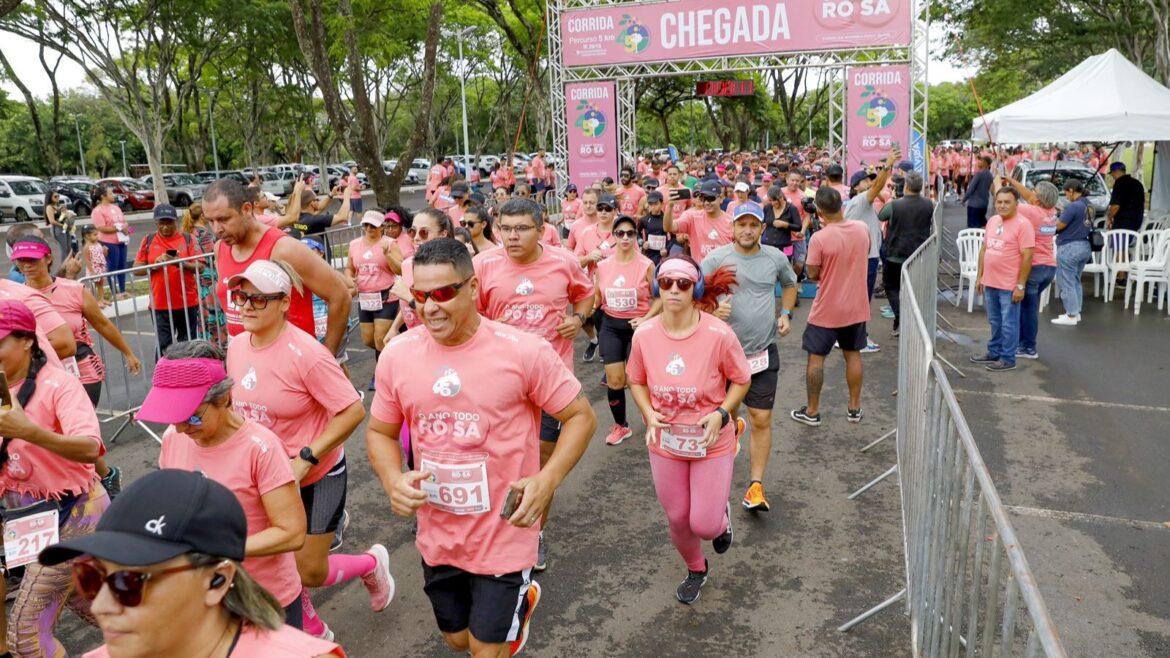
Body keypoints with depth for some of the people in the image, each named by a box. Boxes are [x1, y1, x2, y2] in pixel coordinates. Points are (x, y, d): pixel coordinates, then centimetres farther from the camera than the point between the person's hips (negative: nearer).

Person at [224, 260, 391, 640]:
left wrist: (305, 460, -27)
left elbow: (353, 411, -26)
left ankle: (372, 564, 33)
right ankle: (315, 633, 37)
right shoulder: (236, 346, -4)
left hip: (315, 476, -6)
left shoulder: (305, 353, -26)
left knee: (309, 572, 1)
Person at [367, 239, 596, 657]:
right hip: (437, 537, 5)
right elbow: (380, 431, 7)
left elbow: (581, 417, -9)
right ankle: (521, 600, 54)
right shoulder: (397, 354, -6)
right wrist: (392, 479, -13)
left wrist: (547, 480, -23)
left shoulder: (524, 351, -18)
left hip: (503, 537, -4)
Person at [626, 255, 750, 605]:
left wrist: (721, 413, -20)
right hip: (665, 443, 3)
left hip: (711, 443, -2)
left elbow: (741, 380, -5)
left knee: (704, 524, -2)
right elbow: (637, 381, 4)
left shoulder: (718, 334, -21)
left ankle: (722, 516, 38)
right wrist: (648, 414, -12)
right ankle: (696, 569, 48)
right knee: (677, 518, 16)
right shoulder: (644, 335, -13)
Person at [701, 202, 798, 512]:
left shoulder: (776, 257, 1)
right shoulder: (715, 258, -8)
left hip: (763, 352, 1)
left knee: (762, 421, -3)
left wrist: (786, 314, 7)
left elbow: (790, 284, 21)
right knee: (727, 410, 17)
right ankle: (733, 429, 53)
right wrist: (713, 308, -30)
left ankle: (756, 485, 5)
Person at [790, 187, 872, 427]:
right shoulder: (863, 229, -5)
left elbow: (813, 274, -12)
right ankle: (854, 408, 26)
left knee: (816, 357, 7)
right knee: (853, 354, 17)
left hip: (827, 310, -5)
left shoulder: (819, 238, -22)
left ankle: (812, 411, 15)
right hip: (856, 306, 5)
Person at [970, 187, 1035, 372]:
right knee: (995, 322, 18)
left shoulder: (1022, 224, -12)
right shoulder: (992, 221, 10)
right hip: (990, 282, 7)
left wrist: (1020, 285, -17)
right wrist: (979, 276, 13)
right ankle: (994, 352, 31)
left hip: (1009, 286, -7)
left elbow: (1027, 256, -15)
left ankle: (1008, 359, 12)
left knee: (1009, 324, 3)